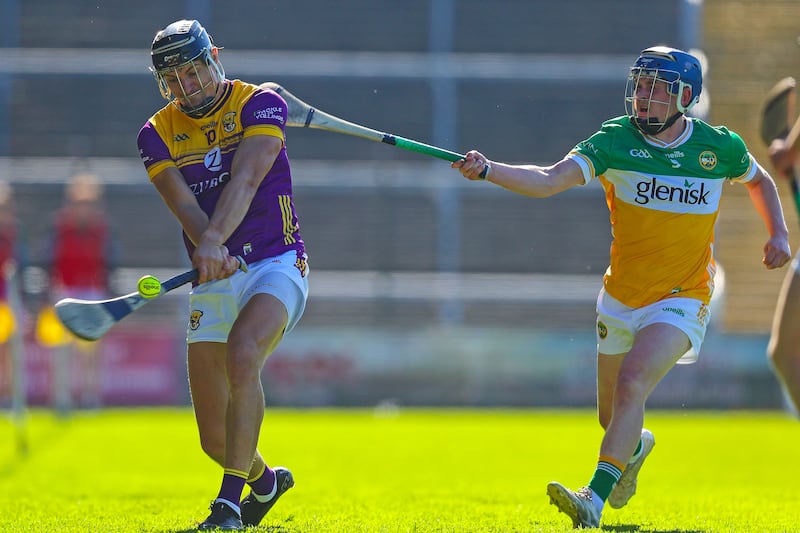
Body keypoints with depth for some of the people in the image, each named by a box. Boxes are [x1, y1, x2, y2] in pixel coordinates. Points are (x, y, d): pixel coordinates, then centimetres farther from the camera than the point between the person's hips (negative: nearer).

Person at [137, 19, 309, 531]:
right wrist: (210, 252, -34)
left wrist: (214, 237, -40)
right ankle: (265, 480, 37)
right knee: (214, 436, 2)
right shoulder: (158, 134, 3)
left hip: (275, 264, -4)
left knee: (242, 355, -34)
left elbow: (246, 179, -23)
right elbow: (184, 204, -13)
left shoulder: (260, 104, -6)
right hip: (213, 282, 4)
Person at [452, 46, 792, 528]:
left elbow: (759, 180, 17)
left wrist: (779, 234, 3)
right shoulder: (616, 141, -12)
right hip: (621, 298, 3)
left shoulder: (719, 146, -7)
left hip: (681, 300, -3)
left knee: (632, 384, -27)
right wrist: (487, 171, -43)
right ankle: (637, 446, 53)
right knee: (612, 415, 15)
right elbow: (548, 181, -26)